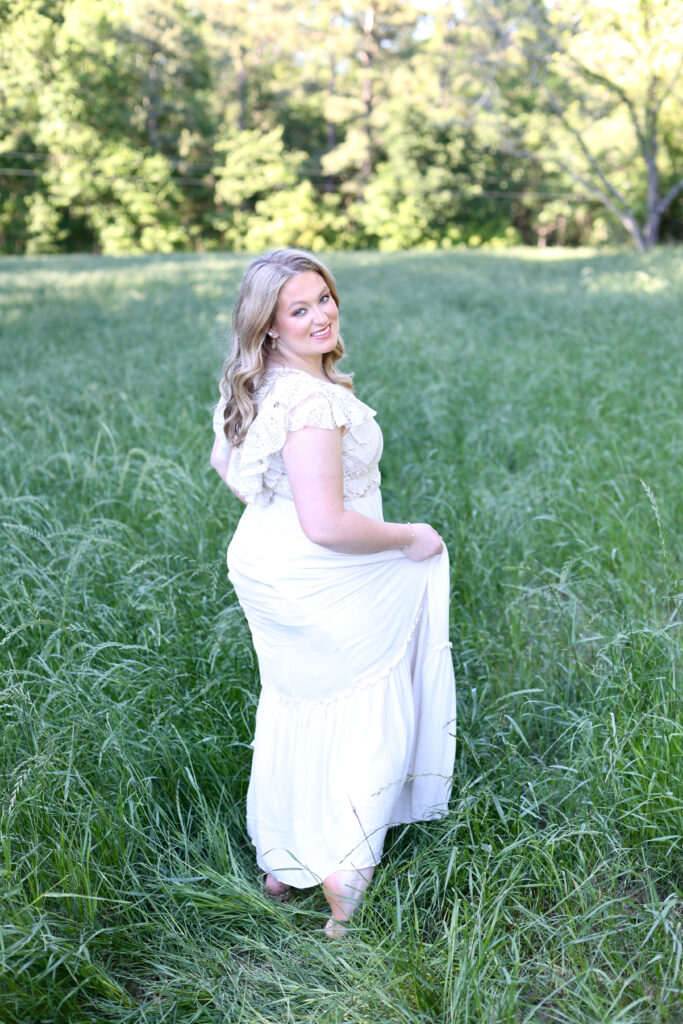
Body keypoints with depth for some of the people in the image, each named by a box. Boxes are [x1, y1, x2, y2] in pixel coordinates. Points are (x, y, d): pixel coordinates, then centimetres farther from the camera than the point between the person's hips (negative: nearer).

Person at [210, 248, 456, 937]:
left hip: (263, 562, 10)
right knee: (362, 724, 8)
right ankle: (344, 881, 21)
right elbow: (327, 525, -32)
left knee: (293, 711, 24)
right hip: (319, 583, -10)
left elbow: (222, 462, 19)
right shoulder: (313, 400, -27)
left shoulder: (255, 387, 3)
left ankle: (283, 865, 43)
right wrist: (407, 538, -17)